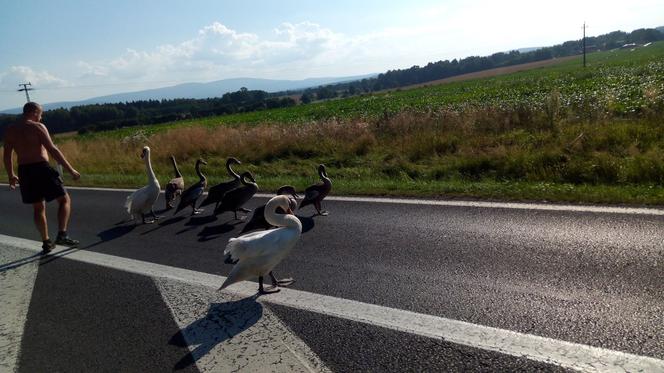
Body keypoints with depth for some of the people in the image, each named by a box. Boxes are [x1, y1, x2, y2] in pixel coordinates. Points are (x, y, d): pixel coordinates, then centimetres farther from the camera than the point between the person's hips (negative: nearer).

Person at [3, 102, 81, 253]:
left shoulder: (10, 130, 11)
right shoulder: (38, 127, -7)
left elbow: (7, 155, 16)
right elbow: (53, 150, -14)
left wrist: (11, 176, 29)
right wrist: (71, 170, -13)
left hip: (24, 171, 6)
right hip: (41, 168, -6)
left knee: (38, 208, 17)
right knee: (65, 200, 6)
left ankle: (46, 243, 21)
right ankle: (62, 235, -10)